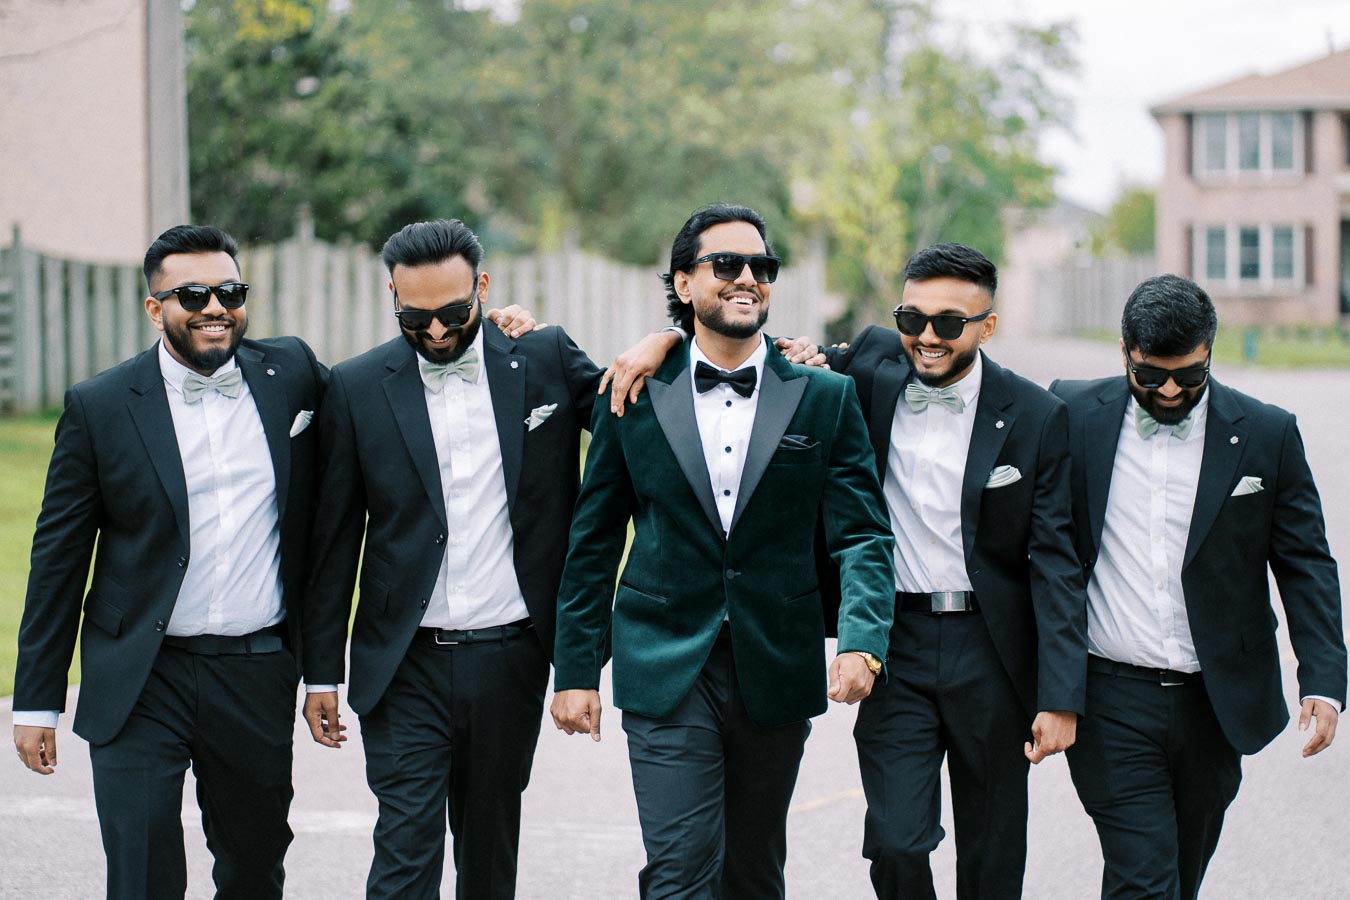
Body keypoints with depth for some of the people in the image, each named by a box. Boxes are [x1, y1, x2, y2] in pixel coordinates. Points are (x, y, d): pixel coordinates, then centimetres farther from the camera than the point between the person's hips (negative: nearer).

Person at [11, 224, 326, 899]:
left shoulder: (292, 373, 3)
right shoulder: (99, 407, -3)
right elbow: (57, 560, 1)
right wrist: (36, 702, 1)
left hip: (259, 678, 3)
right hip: (141, 685, -2)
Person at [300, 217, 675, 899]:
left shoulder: (545, 360, 1)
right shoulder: (358, 388, 0)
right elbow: (334, 542, 4)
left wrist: (660, 344, -11)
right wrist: (321, 671, 3)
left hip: (510, 658, 1)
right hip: (407, 666, -1)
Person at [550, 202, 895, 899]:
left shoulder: (825, 398, 3)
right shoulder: (635, 397, 3)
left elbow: (863, 536, -2)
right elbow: (593, 543, 7)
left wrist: (861, 641, -19)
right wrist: (576, 670, 4)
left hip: (777, 675, 2)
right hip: (667, 673, -2)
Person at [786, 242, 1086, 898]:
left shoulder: (1035, 417, -4)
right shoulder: (875, 370, 0)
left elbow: (1055, 563, -5)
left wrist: (1061, 698, -12)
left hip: (993, 653, -1)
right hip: (896, 647, 1)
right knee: (896, 844, -9)